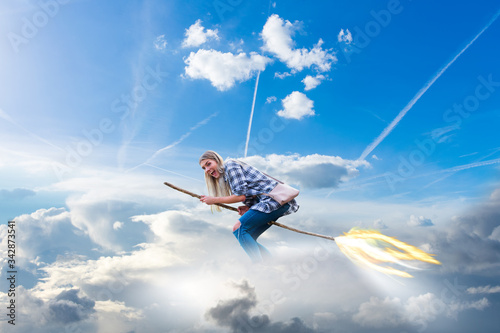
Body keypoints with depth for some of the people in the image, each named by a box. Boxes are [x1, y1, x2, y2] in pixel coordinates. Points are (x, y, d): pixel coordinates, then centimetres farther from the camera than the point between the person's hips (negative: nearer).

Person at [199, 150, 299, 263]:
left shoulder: (230, 165, -5)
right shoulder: (225, 176, 23)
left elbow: (241, 195, -15)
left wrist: (214, 200, -6)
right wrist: (247, 208, -2)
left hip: (274, 198, -10)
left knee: (238, 229, -15)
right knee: (247, 238, 9)